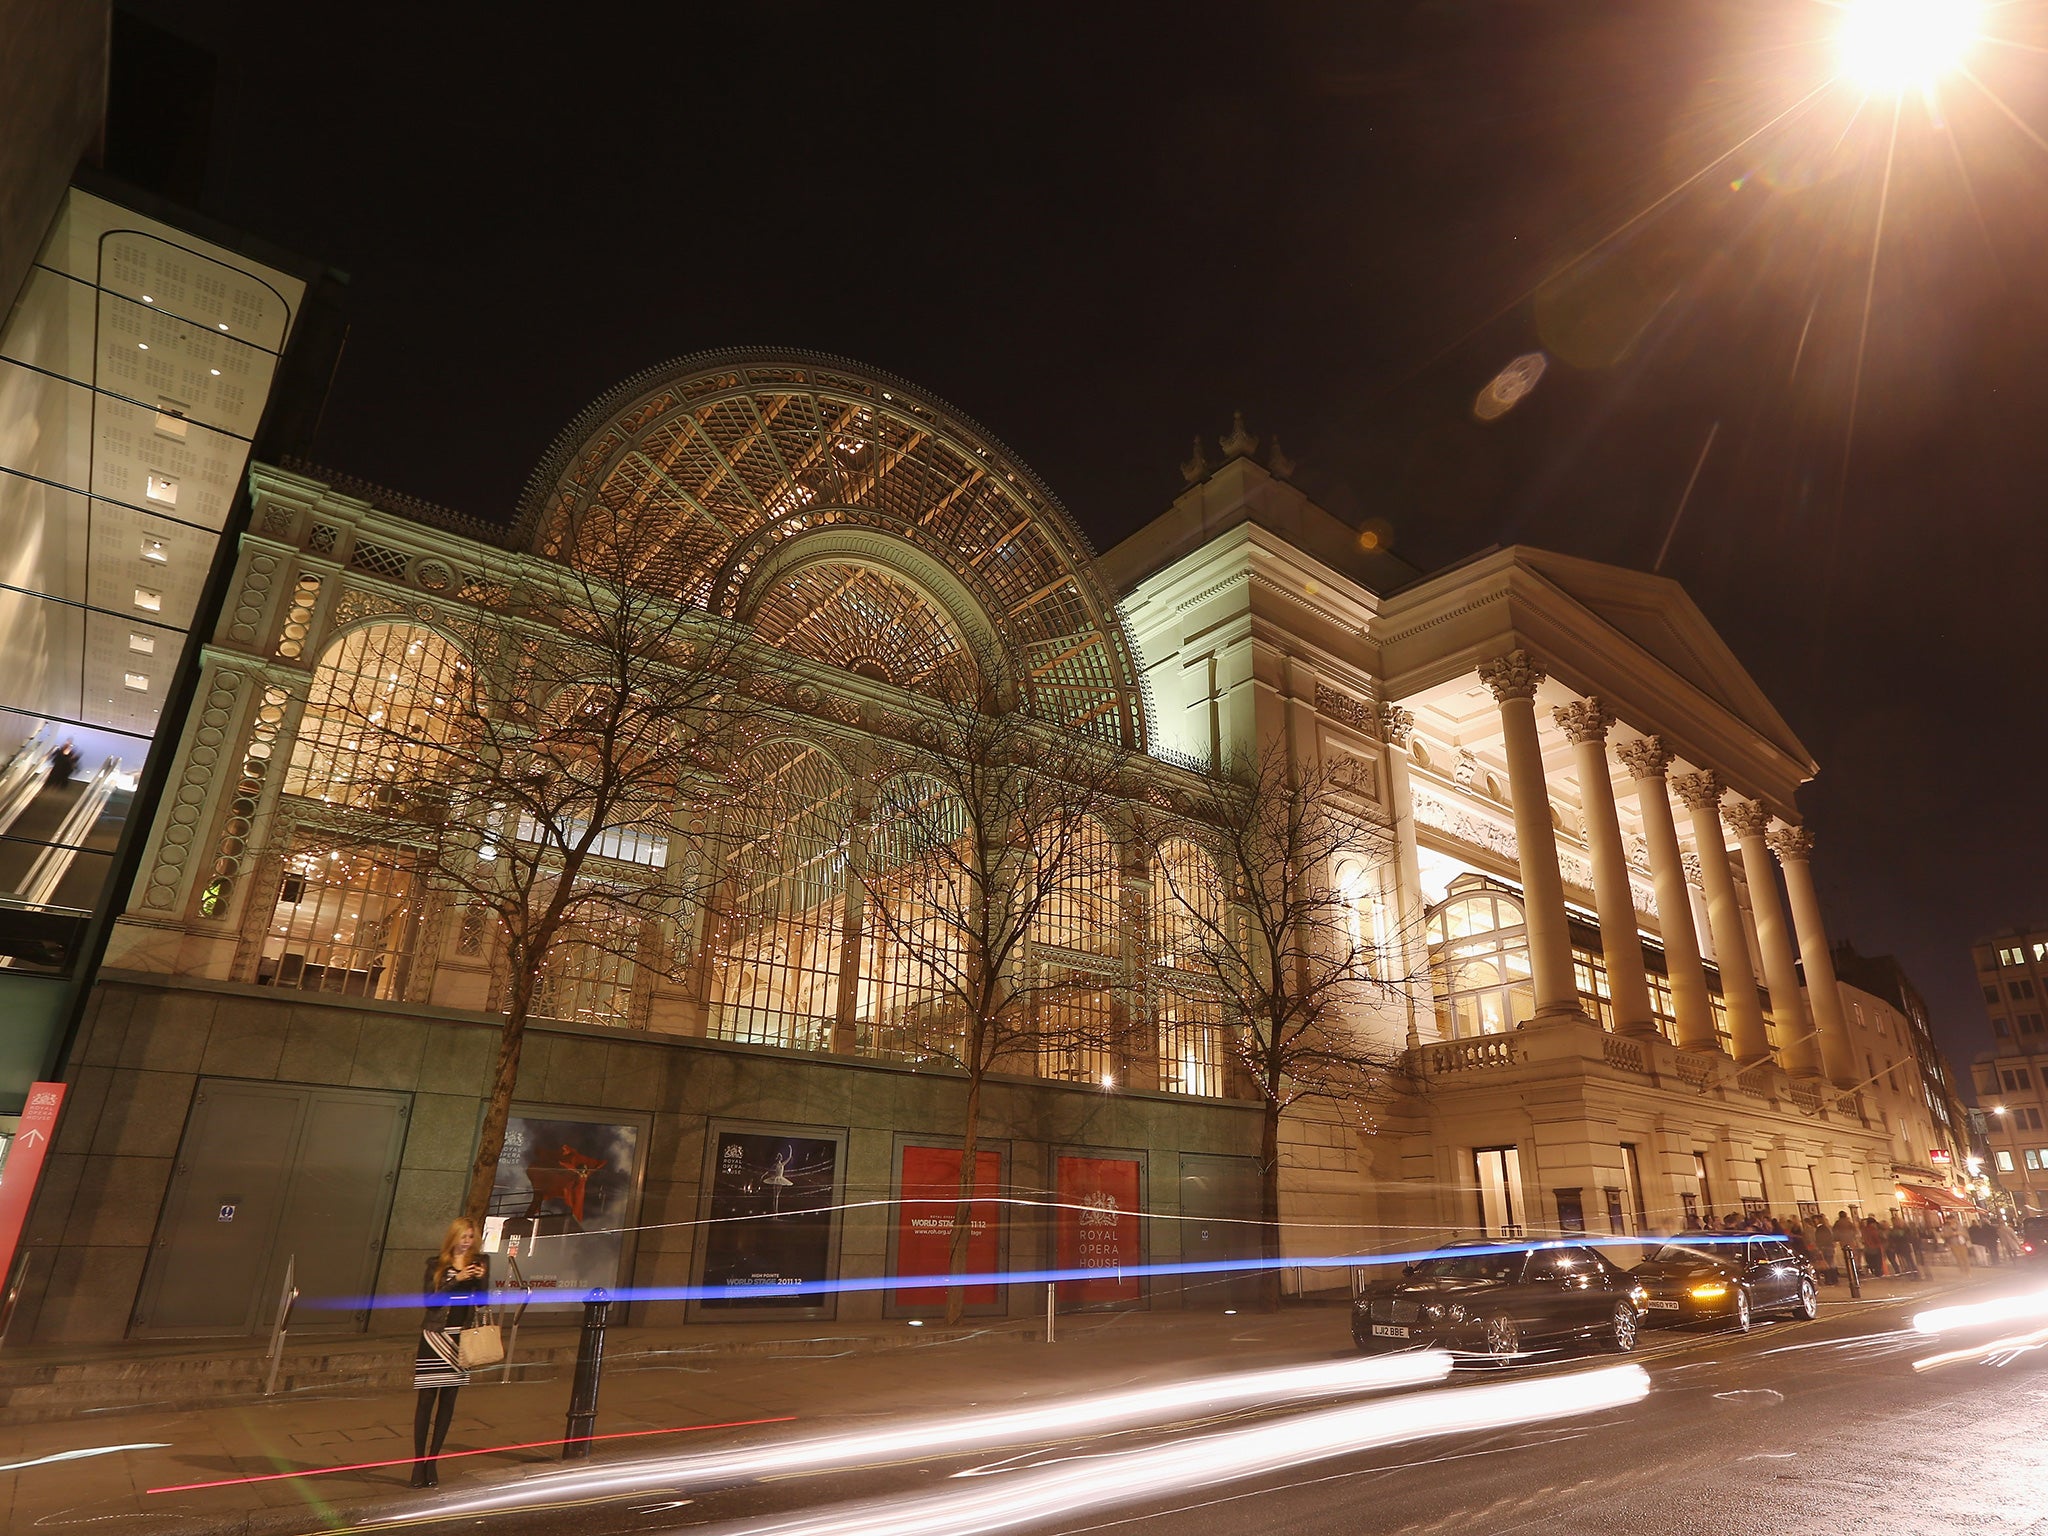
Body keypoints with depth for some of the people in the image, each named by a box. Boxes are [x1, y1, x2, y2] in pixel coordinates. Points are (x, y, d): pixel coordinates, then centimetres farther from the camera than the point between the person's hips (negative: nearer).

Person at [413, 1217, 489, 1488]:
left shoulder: (479, 1263, 6)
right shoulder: (436, 1264, 1)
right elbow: (429, 1300, -9)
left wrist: (482, 1279, -14)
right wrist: (456, 1280, -19)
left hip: (462, 1338, 2)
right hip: (435, 1336, -2)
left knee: (448, 1400, 6)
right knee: (426, 1399, -1)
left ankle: (432, 1461, 16)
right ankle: (418, 1461, 9)